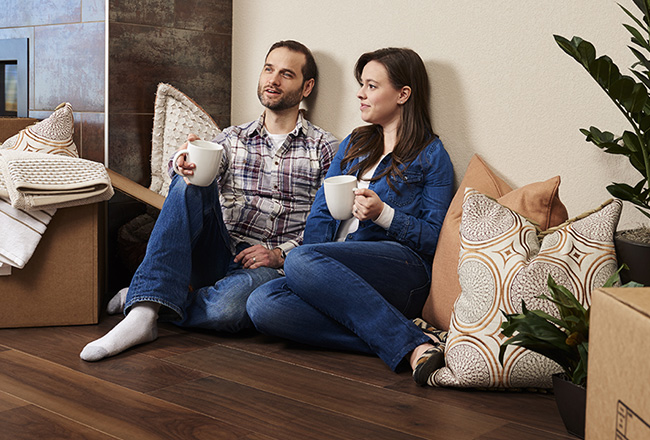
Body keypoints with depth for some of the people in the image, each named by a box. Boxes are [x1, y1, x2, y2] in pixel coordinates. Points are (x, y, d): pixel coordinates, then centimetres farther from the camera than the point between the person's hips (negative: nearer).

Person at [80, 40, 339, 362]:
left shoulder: (326, 150, 7)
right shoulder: (232, 139, 16)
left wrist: (281, 253, -13)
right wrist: (186, 165, -25)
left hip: (268, 267, -3)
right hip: (218, 257, 3)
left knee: (230, 305, -39)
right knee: (191, 183, -27)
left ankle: (148, 304, -12)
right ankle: (142, 313, -33)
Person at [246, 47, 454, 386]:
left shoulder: (431, 156, 9)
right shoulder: (354, 144, 25)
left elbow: (434, 237, 2)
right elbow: (321, 214, 16)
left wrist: (384, 214, -14)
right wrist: (314, 280, 0)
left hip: (400, 266, -5)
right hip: (339, 277, 6)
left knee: (301, 260, -34)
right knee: (262, 305, -27)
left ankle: (411, 345, -33)